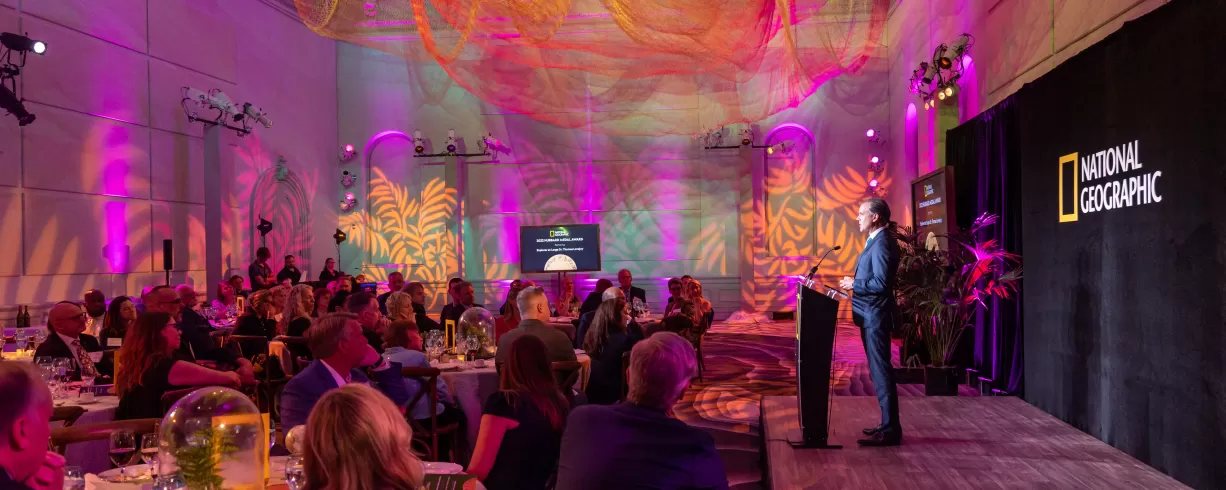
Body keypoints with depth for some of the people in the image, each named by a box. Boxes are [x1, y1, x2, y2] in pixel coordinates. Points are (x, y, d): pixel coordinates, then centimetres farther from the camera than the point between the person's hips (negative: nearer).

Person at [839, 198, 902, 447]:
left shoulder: (882, 242, -17)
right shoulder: (876, 241, 15)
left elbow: (881, 283, -24)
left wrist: (854, 284, -13)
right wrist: (855, 283, 9)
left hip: (876, 316, -11)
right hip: (871, 315, 11)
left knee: (881, 372, -7)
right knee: (879, 371, 14)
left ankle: (890, 430, -2)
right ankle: (889, 424, 22)